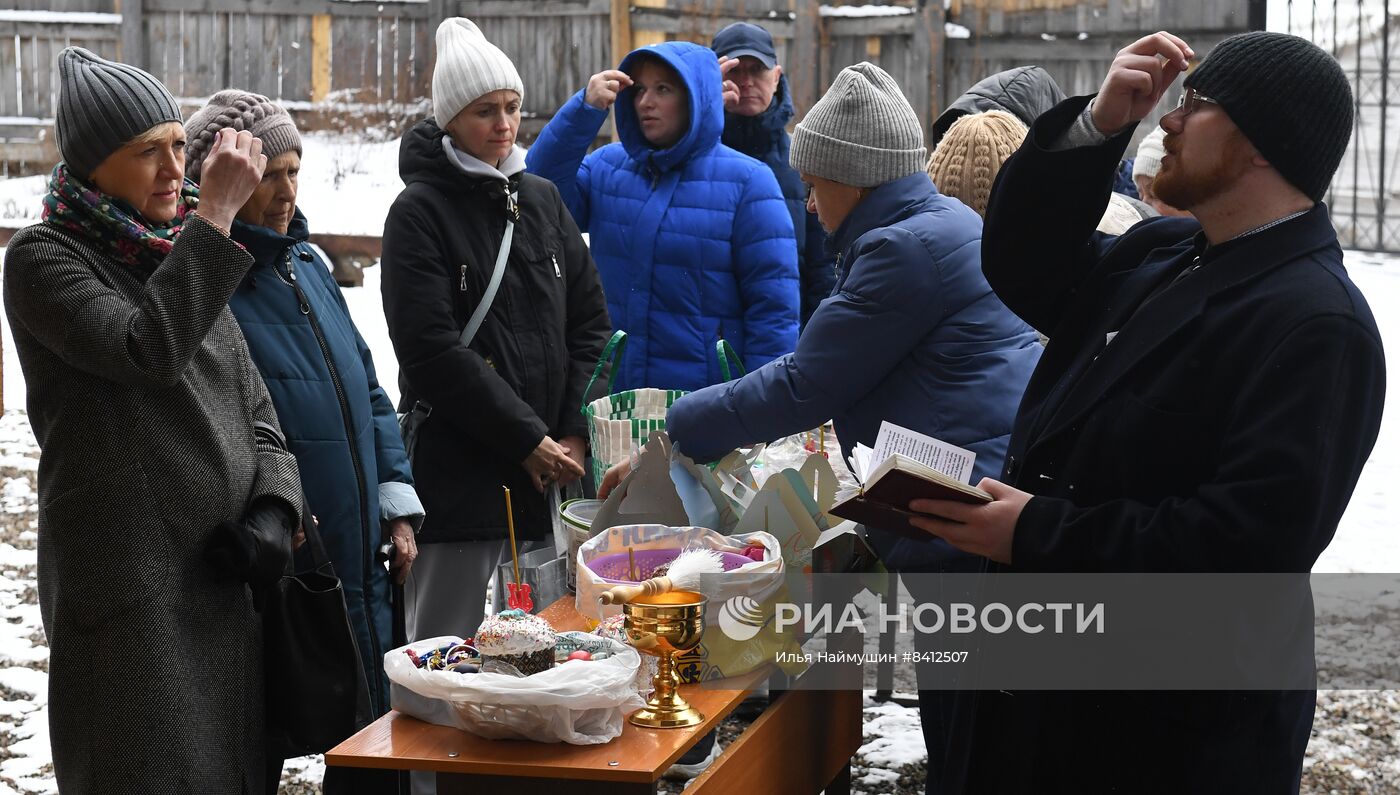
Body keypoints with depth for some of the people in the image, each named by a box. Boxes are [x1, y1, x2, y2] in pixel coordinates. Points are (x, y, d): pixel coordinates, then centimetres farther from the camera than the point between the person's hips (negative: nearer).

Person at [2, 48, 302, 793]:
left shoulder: (182, 255, 15)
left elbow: (253, 406, 16)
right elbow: (149, 348, -22)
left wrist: (274, 507, -1)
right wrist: (216, 214, -19)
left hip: (224, 580, 7)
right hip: (129, 588, -7)